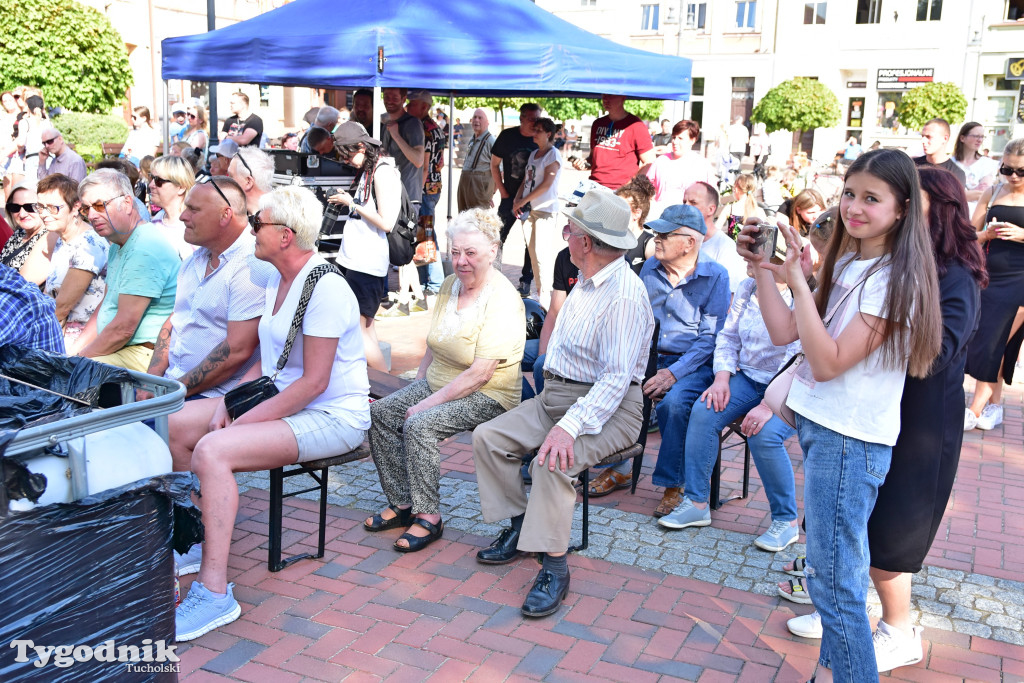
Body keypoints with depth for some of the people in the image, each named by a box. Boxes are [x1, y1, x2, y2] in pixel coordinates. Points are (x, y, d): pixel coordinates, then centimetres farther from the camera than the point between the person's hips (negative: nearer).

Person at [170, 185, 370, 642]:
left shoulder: (325, 288, -19)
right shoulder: (276, 280, 12)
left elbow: (314, 382, -23)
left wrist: (242, 423, -20)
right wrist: (229, 403, 1)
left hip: (332, 416, -10)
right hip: (279, 399, 10)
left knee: (212, 451, -29)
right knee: (172, 424, 0)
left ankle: (214, 594, -22)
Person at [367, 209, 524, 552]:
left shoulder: (502, 300, -20)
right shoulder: (450, 285, 5)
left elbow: (480, 374, -25)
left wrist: (428, 403, -22)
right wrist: (416, 388, 7)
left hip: (487, 396, -8)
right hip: (438, 383, 8)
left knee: (419, 425, -28)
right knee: (379, 412, -8)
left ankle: (428, 517, -15)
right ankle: (401, 503, 1)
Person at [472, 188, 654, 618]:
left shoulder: (625, 294, -19)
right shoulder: (587, 282, 12)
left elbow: (616, 377, -27)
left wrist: (569, 426, -35)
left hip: (608, 408, -9)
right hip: (555, 396, 10)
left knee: (553, 462, -33)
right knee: (488, 437, -3)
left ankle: (553, 566, -20)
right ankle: (520, 525, 8)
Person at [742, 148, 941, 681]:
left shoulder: (895, 279, -17)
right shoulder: (847, 264, 9)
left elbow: (829, 362, -23)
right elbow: (784, 332, 5)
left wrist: (797, 280, -24)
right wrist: (761, 267, -2)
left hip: (849, 440, -9)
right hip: (821, 424, 9)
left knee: (832, 580, -3)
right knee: (834, 566, 21)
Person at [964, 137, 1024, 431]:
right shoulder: (992, 193, 5)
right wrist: (987, 234, -13)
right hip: (989, 276, 4)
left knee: (995, 343, -3)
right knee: (991, 343, 9)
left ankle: (976, 409, 5)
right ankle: (994, 405, 23)